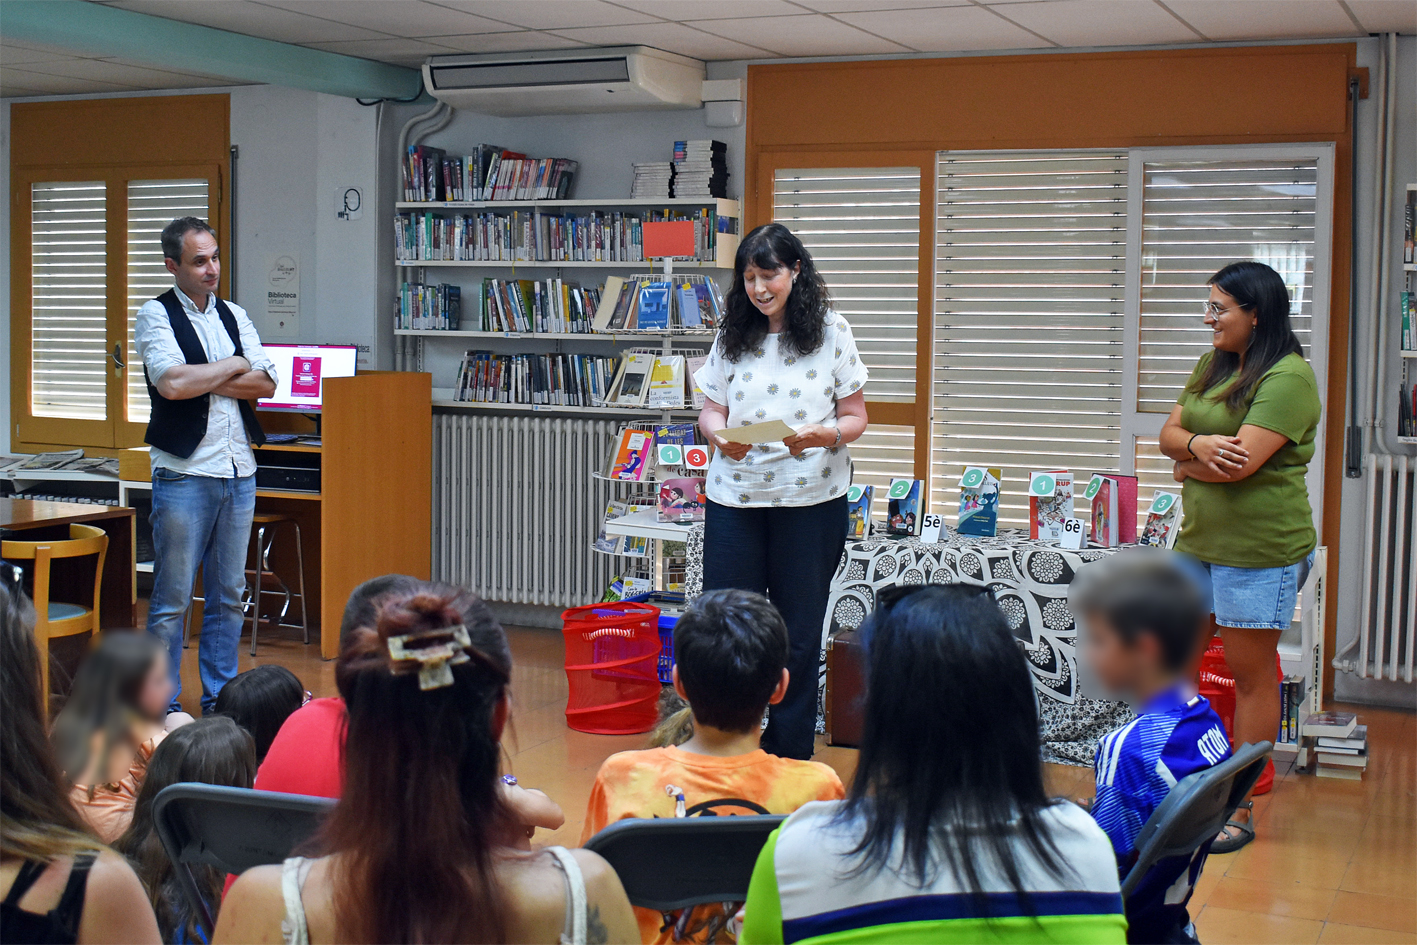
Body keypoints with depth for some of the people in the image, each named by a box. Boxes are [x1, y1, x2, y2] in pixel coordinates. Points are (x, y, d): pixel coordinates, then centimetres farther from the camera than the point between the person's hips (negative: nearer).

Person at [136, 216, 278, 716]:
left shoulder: (234, 315, 12)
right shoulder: (156, 315, -3)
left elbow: (266, 384, 1)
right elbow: (172, 382, -20)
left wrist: (203, 381, -11)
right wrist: (233, 366, -6)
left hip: (239, 472, 6)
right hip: (184, 473, -5)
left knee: (229, 595, 11)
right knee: (171, 600, -1)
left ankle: (220, 698, 20)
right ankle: (162, 707, 7)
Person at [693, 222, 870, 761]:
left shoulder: (830, 333, 1)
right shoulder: (732, 336, 7)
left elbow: (856, 418, 1)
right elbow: (710, 411, 8)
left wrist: (824, 435, -20)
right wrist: (719, 436, -15)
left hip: (812, 499, -2)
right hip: (735, 497, 2)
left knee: (798, 633, 5)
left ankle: (789, 754, 18)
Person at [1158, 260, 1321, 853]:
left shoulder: (1288, 377, -14)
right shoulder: (1213, 365, 12)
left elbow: (1241, 462, -22)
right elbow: (1169, 432, 9)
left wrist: (1188, 465, -5)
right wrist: (1198, 445, -13)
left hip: (1260, 548, -8)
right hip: (1199, 538, 8)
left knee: (1250, 675, 3)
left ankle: (1239, 810, 13)